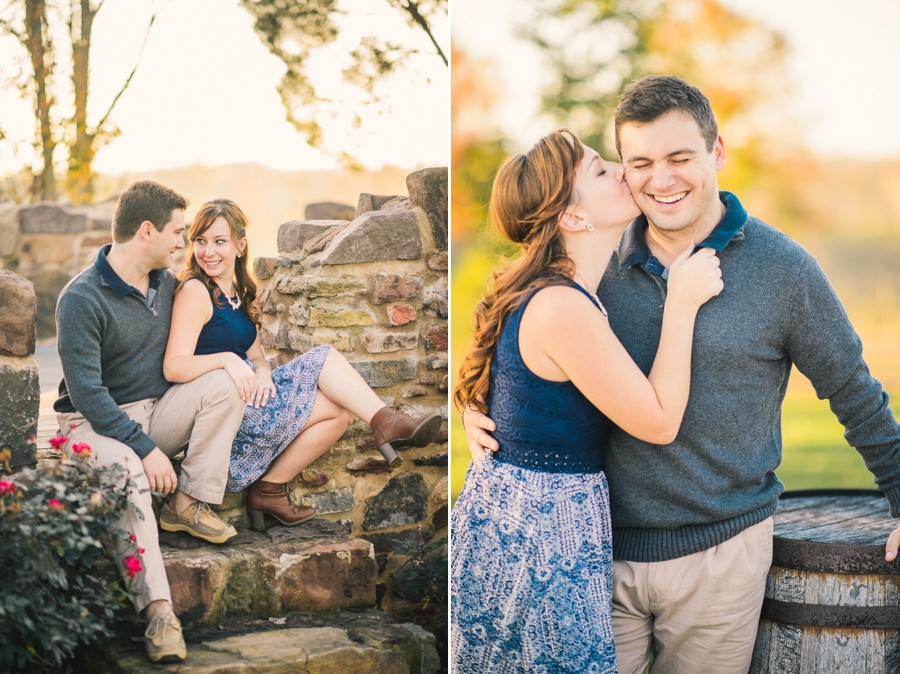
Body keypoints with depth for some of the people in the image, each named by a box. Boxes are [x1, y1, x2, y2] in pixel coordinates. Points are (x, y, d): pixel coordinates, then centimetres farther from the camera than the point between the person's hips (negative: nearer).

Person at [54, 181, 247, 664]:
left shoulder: (166, 282, 5)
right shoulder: (82, 298, -18)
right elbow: (87, 392, -22)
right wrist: (147, 448, -27)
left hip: (154, 411, 7)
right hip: (94, 421, -6)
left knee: (221, 385, -19)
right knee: (127, 471, -38)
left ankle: (189, 505, -13)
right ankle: (158, 610, -44)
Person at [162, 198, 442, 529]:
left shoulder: (239, 291, 16)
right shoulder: (195, 291, -9)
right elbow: (173, 367, -19)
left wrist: (262, 371, -9)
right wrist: (226, 359, -34)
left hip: (247, 397, 8)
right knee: (324, 359, -14)